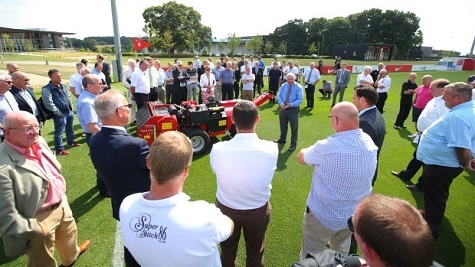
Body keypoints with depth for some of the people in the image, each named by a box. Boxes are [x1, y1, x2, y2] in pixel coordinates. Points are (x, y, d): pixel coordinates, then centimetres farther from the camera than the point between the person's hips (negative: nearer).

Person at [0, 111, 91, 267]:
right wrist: (33, 230, -17)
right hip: (40, 219, -8)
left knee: (69, 234, 34)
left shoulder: (39, 142, -5)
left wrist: (61, 194, 15)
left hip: (61, 204, 8)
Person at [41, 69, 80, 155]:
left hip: (69, 111, 8)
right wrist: (58, 112, -18)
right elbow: (48, 103, -19)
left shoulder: (63, 86, 10)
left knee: (70, 129, 22)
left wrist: (71, 107, 14)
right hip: (60, 114, -8)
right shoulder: (47, 89, -14)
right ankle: (59, 149, 10)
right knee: (59, 132, 0)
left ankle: (71, 142, 41)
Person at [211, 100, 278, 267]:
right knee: (256, 252, 28)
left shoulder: (218, 150, -28)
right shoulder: (271, 149, -25)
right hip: (259, 212, 0)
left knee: (227, 251, 29)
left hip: (226, 209, 0)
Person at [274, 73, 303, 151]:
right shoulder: (283, 86, 5)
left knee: (294, 127, 3)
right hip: (283, 108, 5)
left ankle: (293, 143, 16)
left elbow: (299, 99, -14)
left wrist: (290, 105, -26)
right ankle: (282, 139, 39)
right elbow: (279, 95, 3)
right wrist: (281, 103, -16)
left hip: (293, 109, -4)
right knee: (283, 125, 19)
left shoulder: (299, 87, -9)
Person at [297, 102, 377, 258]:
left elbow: (301, 158, -12)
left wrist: (316, 152, 7)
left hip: (324, 216, -6)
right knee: (341, 253, 31)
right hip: (355, 215, 6)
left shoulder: (328, 147, -31)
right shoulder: (370, 143, -11)